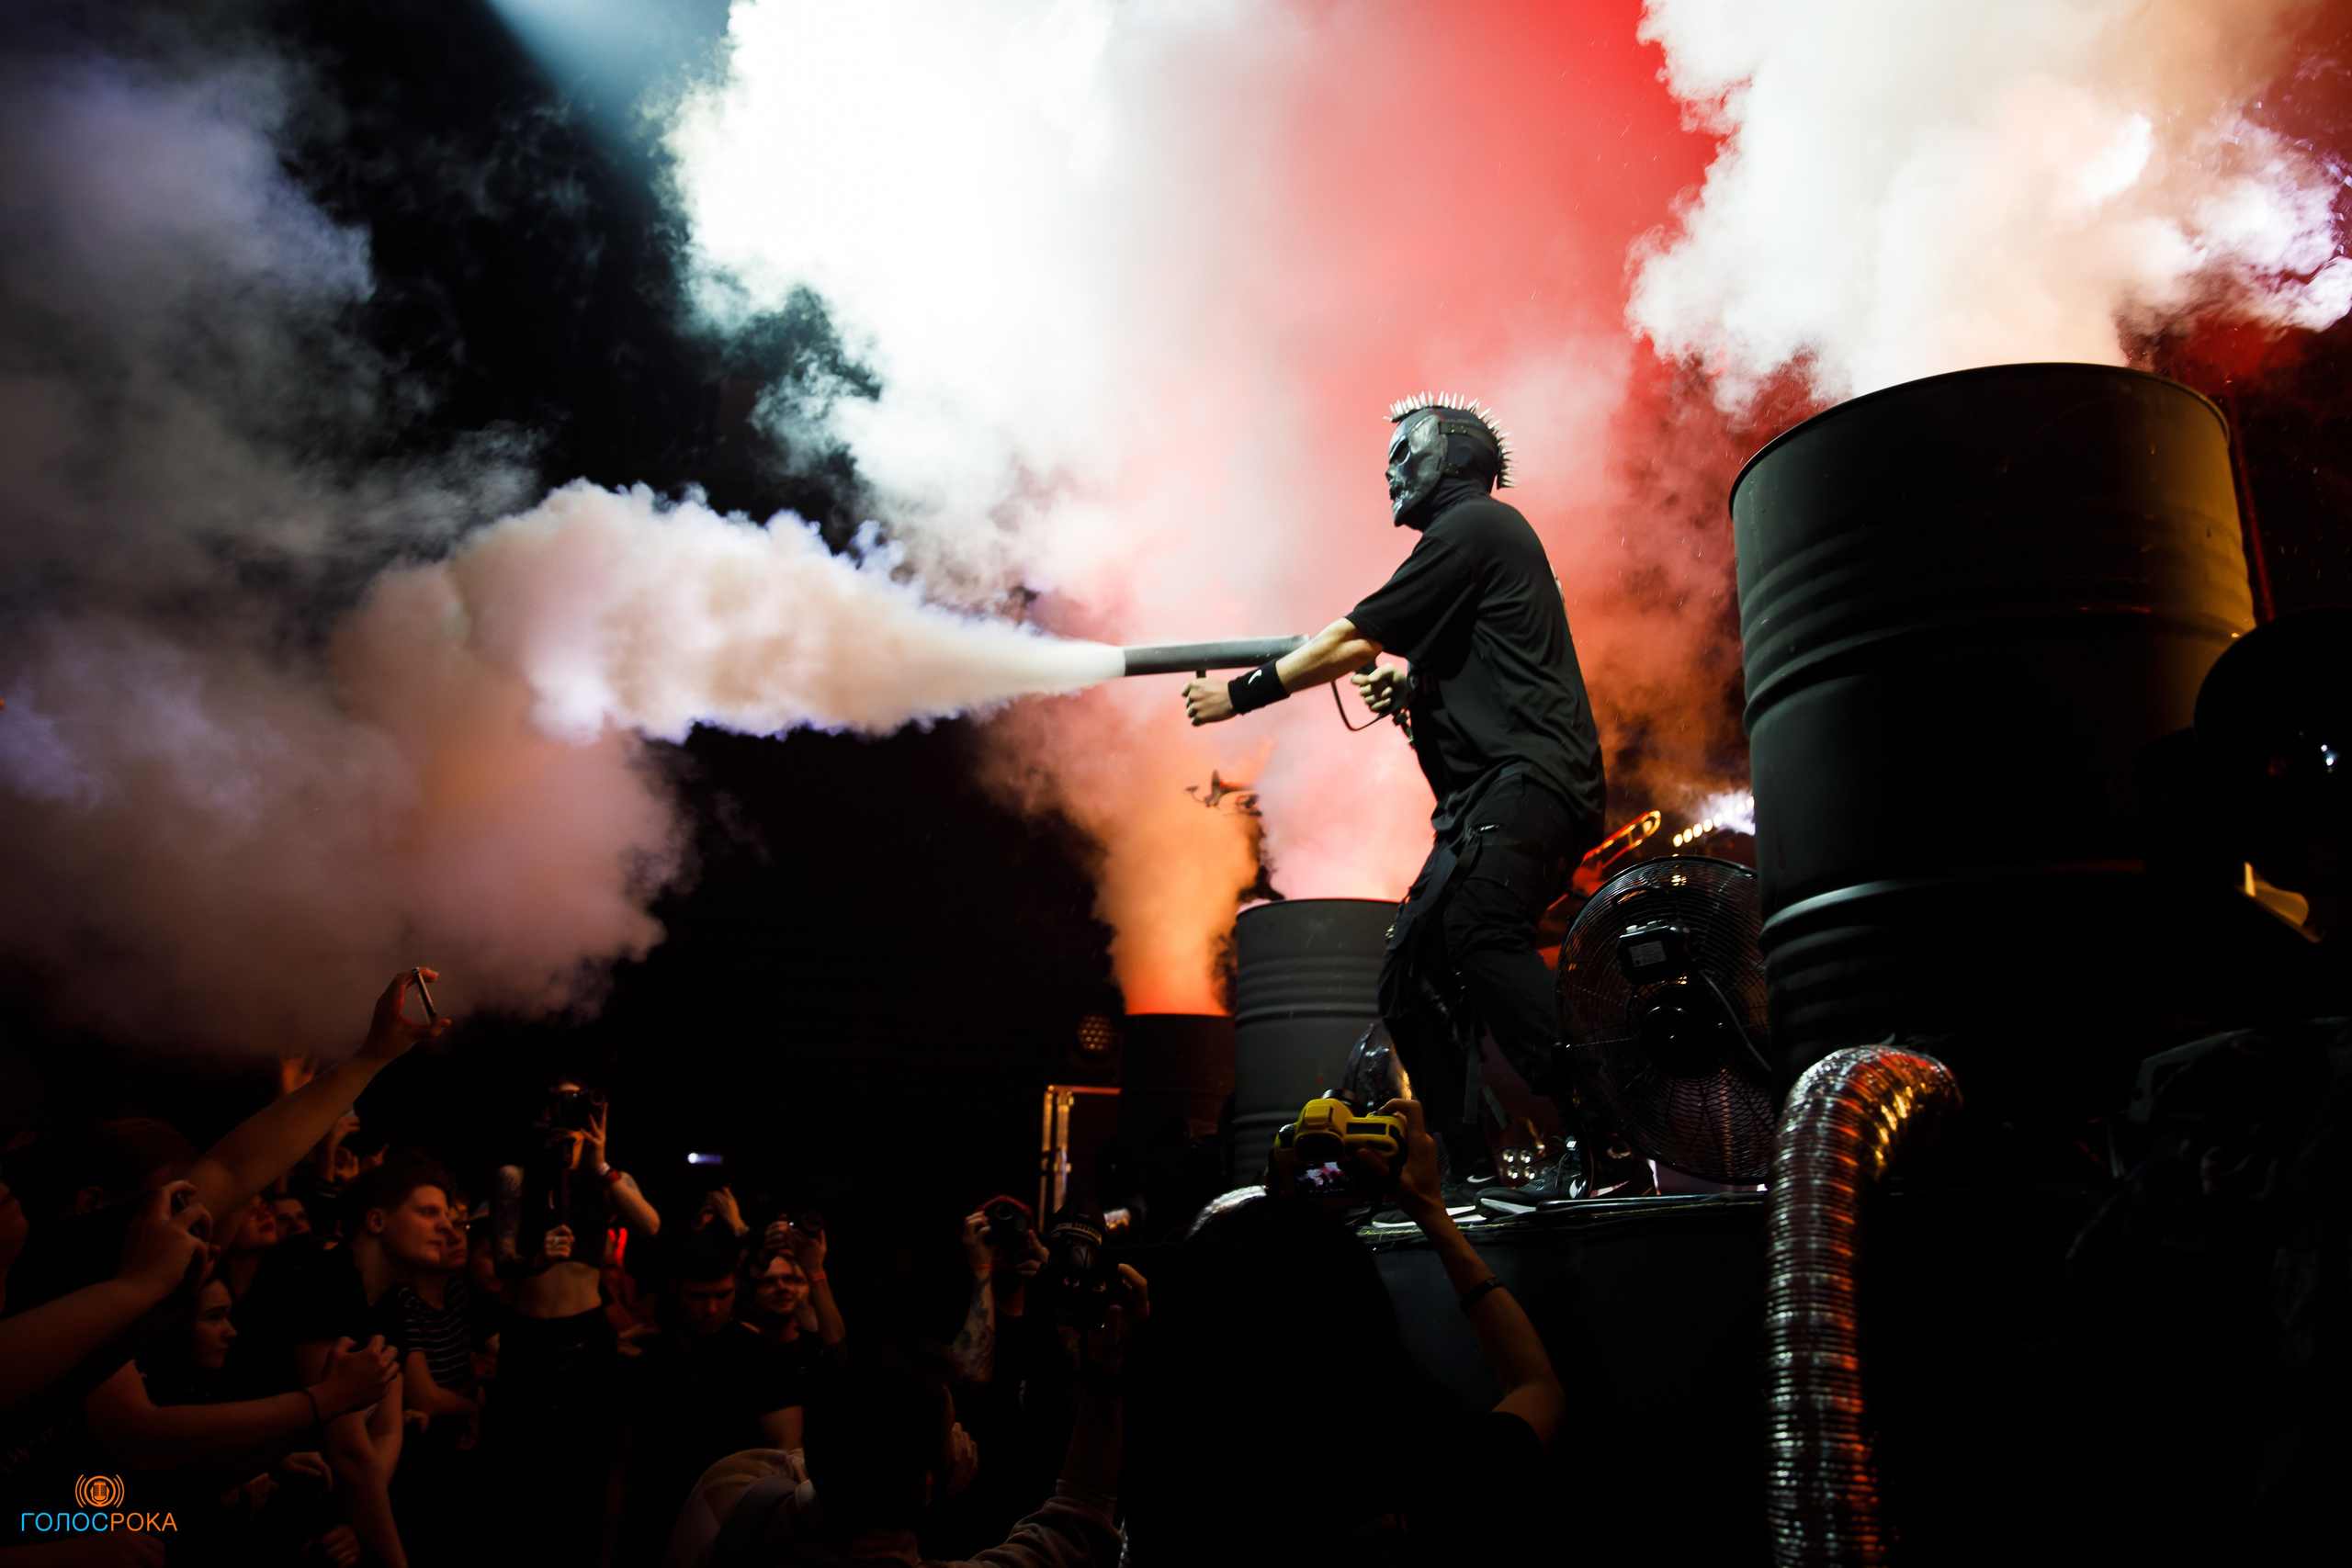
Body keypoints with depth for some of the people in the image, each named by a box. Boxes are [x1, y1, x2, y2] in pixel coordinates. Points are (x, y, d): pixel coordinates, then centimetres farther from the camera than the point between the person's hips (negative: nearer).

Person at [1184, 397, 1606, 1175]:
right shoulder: (1479, 536, 29)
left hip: (1526, 776, -10)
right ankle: (1477, 1175, 1)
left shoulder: (1473, 526, -2)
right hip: (1489, 792, 10)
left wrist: (1239, 694, 4)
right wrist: (1407, 679, 20)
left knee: (1476, 934, -31)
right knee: (1410, 976, 2)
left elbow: (1348, 642, -4)